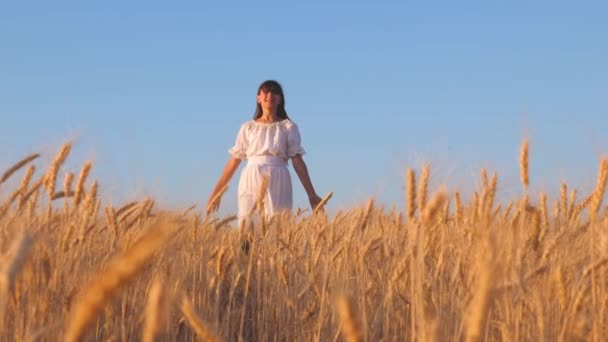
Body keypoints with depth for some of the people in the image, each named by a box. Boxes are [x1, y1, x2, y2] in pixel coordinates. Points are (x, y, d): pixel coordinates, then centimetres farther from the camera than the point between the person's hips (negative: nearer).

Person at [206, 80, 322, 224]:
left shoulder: (288, 127, 8)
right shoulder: (248, 128, 11)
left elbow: (298, 161, 4)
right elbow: (234, 161, 11)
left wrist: (311, 194, -3)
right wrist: (216, 192, 8)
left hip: (277, 182, -1)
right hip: (251, 181, 1)